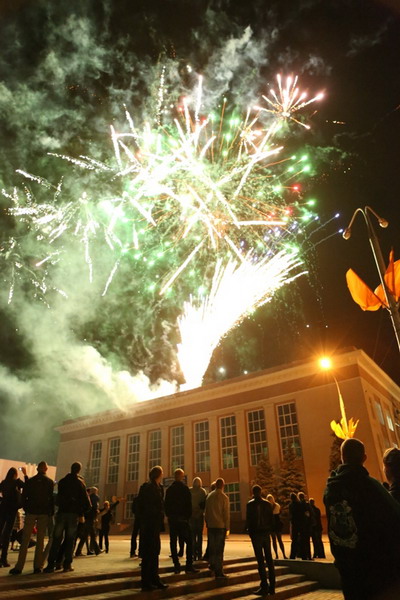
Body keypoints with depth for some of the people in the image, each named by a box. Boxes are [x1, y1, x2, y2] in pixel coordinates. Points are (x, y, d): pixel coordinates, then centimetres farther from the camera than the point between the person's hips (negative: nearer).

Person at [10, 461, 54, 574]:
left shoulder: (30, 481, 2)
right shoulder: (50, 482, -1)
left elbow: (24, 497, 2)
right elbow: (52, 498, -3)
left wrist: (26, 510, 13)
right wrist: (51, 513, 5)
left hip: (31, 512, 0)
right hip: (44, 514, 0)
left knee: (25, 540, 5)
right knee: (40, 540, 7)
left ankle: (19, 567, 1)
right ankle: (38, 566, 7)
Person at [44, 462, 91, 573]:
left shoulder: (62, 481, 9)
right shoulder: (80, 482, -3)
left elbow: (58, 498, 14)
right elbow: (85, 499, -6)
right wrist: (82, 512, 7)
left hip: (61, 513, 2)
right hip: (73, 514, -2)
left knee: (56, 540, 6)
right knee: (70, 540, 6)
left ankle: (51, 565, 1)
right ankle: (67, 565, 7)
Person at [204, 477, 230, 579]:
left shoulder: (209, 496, 5)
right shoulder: (224, 497, -9)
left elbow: (206, 511, 9)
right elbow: (226, 514, -8)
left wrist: (207, 523, 16)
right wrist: (227, 527, -1)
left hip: (210, 525, 5)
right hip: (220, 526, -5)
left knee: (212, 547, 18)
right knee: (219, 549, -2)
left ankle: (212, 565, 33)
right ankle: (218, 572, -2)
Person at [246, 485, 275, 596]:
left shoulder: (250, 504, -6)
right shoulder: (268, 503, 7)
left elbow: (248, 520, -8)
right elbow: (272, 519, 7)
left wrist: (250, 532, 4)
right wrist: (269, 531, 12)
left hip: (256, 533, -5)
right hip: (266, 533, 5)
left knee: (260, 560, -3)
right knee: (269, 559, 10)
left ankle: (264, 587, -5)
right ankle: (272, 587, 13)